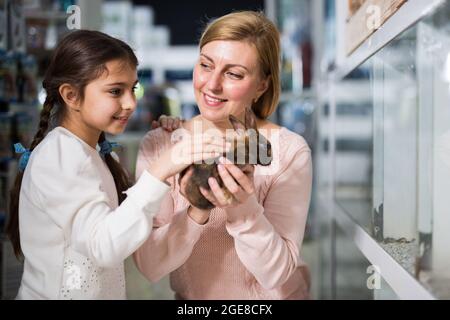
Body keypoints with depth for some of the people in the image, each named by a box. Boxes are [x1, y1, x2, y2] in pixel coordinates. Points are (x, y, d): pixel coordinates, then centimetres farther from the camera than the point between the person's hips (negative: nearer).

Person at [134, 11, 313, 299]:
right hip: (190, 296, 1)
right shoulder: (158, 145, -8)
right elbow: (149, 266, -13)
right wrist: (196, 213, -28)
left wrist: (244, 210, -30)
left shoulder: (290, 152, -13)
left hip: (275, 297, -1)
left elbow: (275, 274, -15)